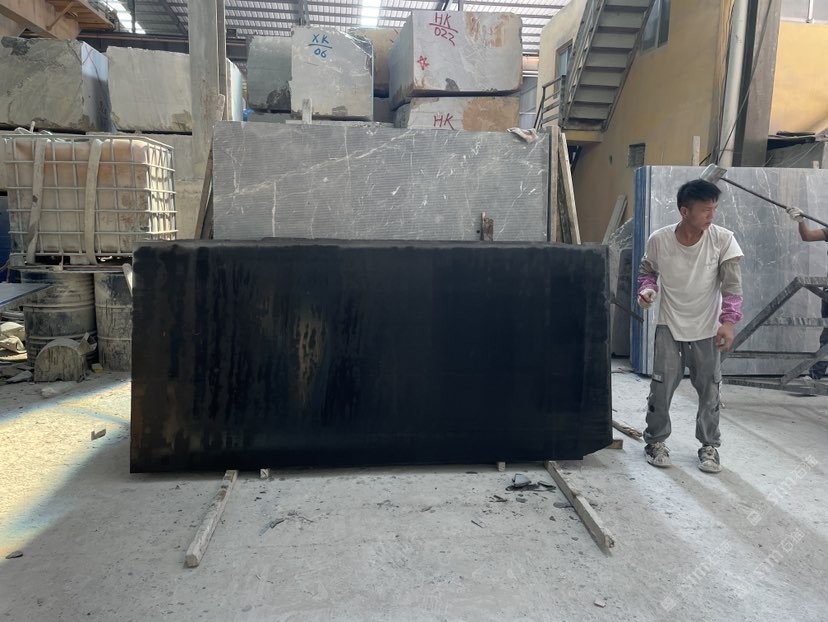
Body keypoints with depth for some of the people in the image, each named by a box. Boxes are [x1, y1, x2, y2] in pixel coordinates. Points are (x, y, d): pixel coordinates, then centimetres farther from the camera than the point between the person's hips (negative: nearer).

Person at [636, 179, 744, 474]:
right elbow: (647, 271, 6)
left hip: (708, 328, 0)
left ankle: (709, 446, 23)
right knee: (661, 386, 1)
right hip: (669, 326, 0)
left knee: (709, 389, 6)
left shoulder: (723, 239, -14)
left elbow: (732, 284, -13)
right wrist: (647, 289, -15)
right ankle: (656, 440, 20)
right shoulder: (658, 240, -12)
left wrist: (728, 320, -22)